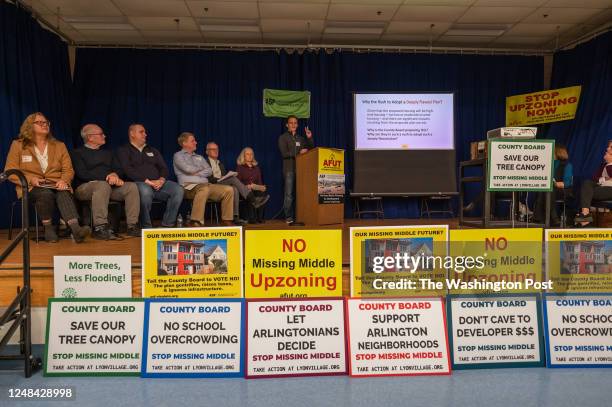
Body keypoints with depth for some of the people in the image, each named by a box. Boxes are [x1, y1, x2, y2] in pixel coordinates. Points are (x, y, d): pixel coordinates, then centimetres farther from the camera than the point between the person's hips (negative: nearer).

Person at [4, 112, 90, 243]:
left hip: (56, 185, 1)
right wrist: (30, 179, -13)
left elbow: (68, 169, 12)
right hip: (31, 187, -1)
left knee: (64, 194, -36)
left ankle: (75, 229, -58)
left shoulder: (59, 145, 18)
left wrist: (64, 180, -12)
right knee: (46, 194, -38)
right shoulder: (18, 145, 11)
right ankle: (48, 228, -22)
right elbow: (10, 171, 6)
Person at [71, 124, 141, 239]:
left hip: (109, 185, 5)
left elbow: (118, 169, 17)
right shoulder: (77, 153, 8)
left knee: (132, 186, -22)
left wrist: (114, 175, -8)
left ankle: (132, 226, -26)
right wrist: (107, 177, -16)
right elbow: (82, 174, -7)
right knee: (103, 185, -39)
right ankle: (100, 227, -43)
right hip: (85, 187, -5)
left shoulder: (107, 153, 27)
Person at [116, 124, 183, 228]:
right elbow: (127, 170, -6)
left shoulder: (152, 151, 28)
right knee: (145, 191, -41)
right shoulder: (123, 151, 11)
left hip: (158, 183, 5)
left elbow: (163, 168, 18)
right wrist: (148, 181, -16)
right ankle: (146, 227, -25)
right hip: (138, 183, -5)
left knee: (178, 189, -24)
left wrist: (161, 180, -6)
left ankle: (167, 224, -20)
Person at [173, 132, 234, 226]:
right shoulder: (178, 155, 10)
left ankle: (227, 220, -11)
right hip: (189, 186, -6)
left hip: (206, 184, 6)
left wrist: (197, 173, -3)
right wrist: (200, 169, 11)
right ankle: (195, 222, -44)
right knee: (204, 189, -42)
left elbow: (209, 171, 14)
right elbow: (188, 169, -7)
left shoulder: (199, 157, 28)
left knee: (228, 189, -14)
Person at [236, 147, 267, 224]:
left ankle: (260, 217, -32)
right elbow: (238, 182, 1)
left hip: (256, 189, 3)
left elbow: (260, 181, 19)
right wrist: (246, 186, -18)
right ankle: (251, 218, -37)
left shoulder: (256, 168, 24)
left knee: (261, 192, -31)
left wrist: (262, 187, -5)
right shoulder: (240, 167, 12)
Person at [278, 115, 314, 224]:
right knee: (289, 194, -8)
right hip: (289, 169, -4)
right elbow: (284, 153, -7)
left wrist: (310, 138, 4)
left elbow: (311, 149, 19)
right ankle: (289, 218, -3)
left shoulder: (301, 138, 18)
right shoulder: (283, 137, 5)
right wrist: (298, 153, -14)